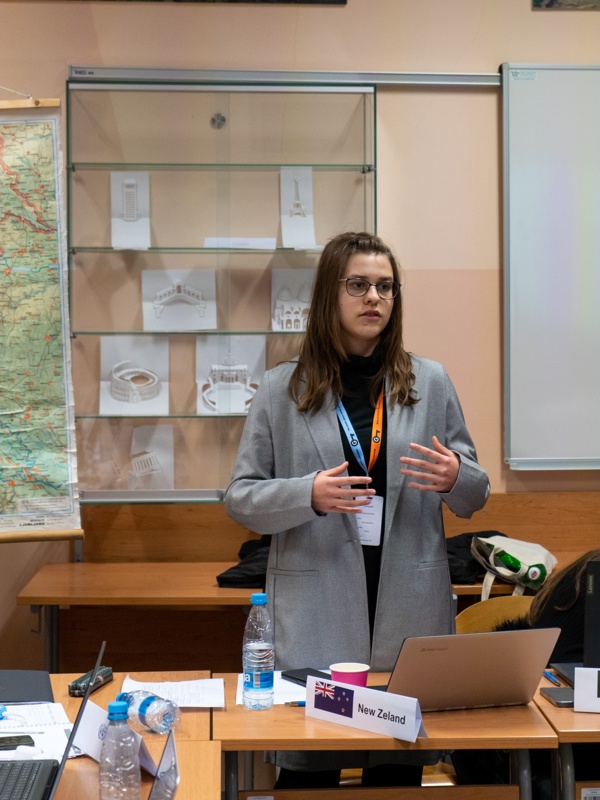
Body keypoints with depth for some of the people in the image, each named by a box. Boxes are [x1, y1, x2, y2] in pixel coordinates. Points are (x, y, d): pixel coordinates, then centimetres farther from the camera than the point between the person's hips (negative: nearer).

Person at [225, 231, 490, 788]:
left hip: (411, 609, 2)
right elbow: (240, 498, 2)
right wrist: (310, 495, -17)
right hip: (316, 613, -1)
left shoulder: (430, 383, 9)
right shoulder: (282, 390, 3)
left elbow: (475, 499, 12)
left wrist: (455, 478, -12)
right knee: (308, 773, 4)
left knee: (399, 772, 10)